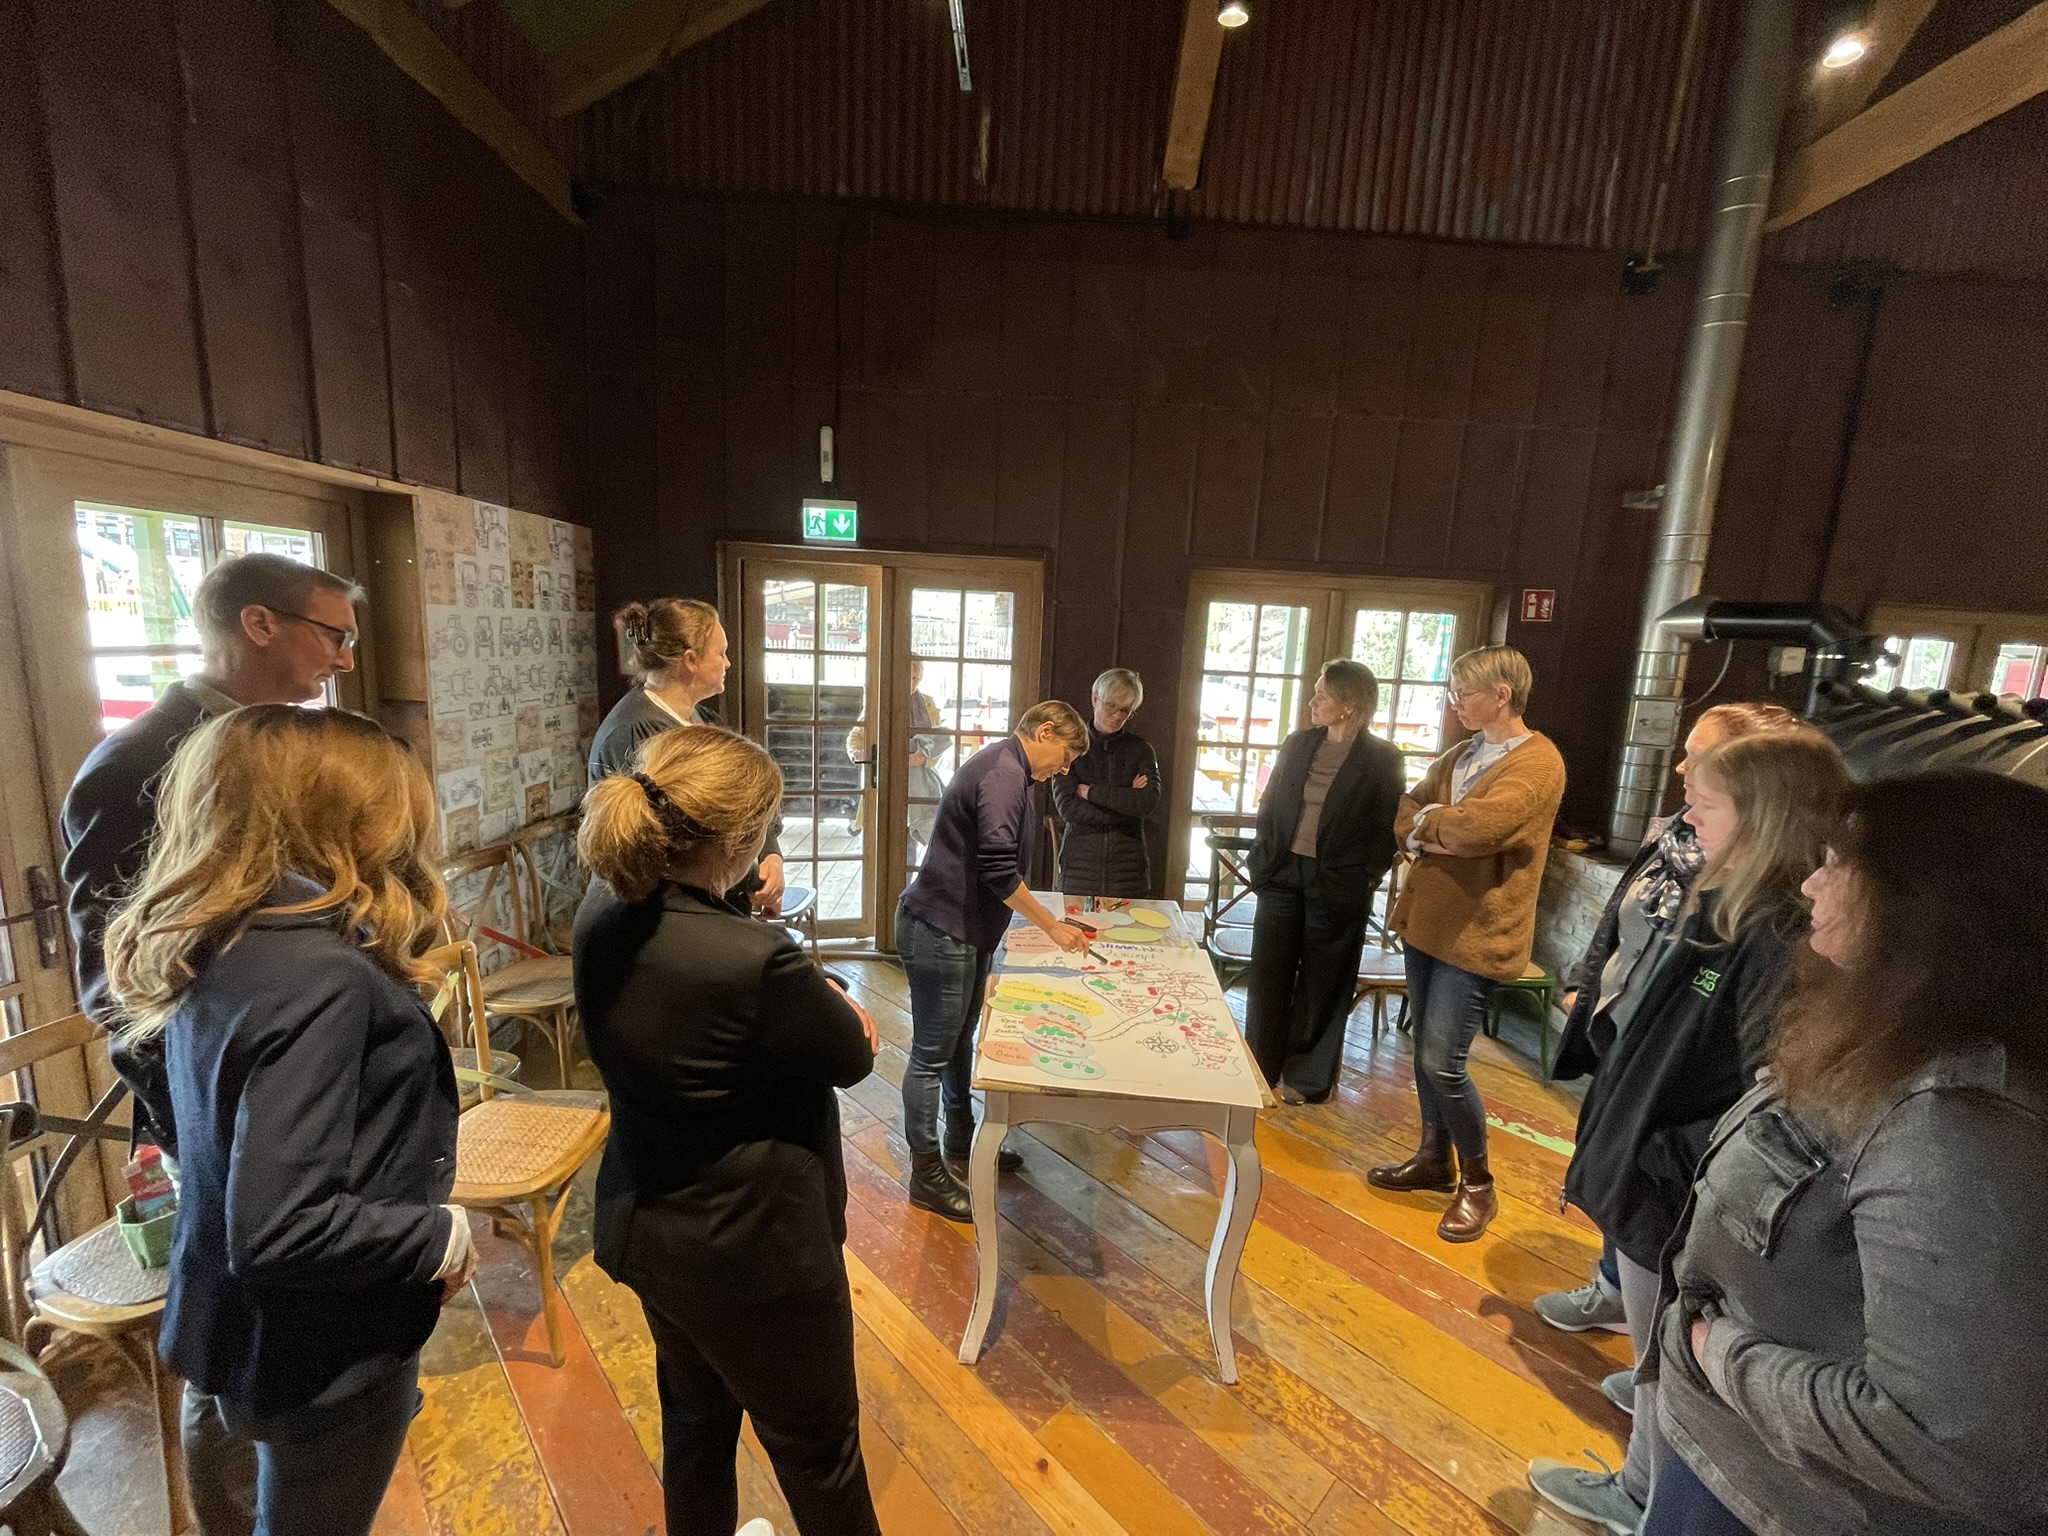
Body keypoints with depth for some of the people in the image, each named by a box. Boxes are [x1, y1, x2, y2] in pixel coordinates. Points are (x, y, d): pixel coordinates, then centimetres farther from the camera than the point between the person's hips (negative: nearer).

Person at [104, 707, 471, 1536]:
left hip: (236, 1327, 8)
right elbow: (280, 1230, -33)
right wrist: (442, 1237, -19)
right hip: (319, 1353, -7)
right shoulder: (319, 975, -33)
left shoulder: (215, 948, -5)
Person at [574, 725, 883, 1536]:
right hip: (752, 1248, -7)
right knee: (817, 1447, 21)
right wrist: (828, 998, -1)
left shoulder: (601, 913, -11)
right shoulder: (753, 962, -36)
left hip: (646, 1226, 7)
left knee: (695, 1417, 32)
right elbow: (853, 1056, -19)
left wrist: (808, 992, -11)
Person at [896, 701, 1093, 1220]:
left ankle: (962, 1142, 38)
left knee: (959, 1042, 22)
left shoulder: (1005, 768, 13)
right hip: (939, 931, -11)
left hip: (963, 930, 11)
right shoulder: (1003, 774, -20)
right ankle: (927, 1175, 17)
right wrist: (1053, 926, -17)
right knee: (932, 1054, 3)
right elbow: (999, 871, -28)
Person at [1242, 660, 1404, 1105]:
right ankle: (1259, 1069, 24)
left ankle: (1308, 1077, 26)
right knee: (1268, 975, 9)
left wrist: (1367, 878, -9)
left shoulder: (1382, 758, -6)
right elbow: (1269, 807, 10)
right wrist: (1261, 861, 2)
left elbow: (1387, 827, -4)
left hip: (1338, 885, -4)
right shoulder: (1297, 744, 6)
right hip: (1282, 875, 4)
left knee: (1321, 983, 10)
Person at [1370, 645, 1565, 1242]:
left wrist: (1428, 820, -9)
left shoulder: (1537, 762, -15)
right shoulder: (1460, 754, 12)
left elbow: (1478, 826, -29)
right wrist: (1432, 835, -13)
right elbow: (1405, 816, 9)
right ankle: (1434, 1158, 33)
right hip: (1427, 922, 8)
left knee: (1443, 1062, -3)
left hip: (1475, 933, -8)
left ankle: (1477, 1182, 20)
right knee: (1425, 1049, 16)